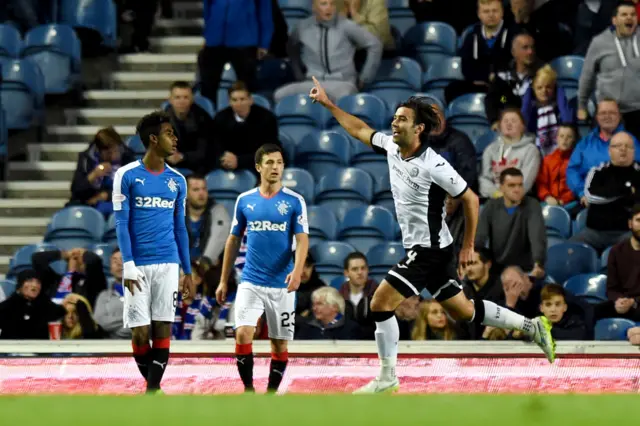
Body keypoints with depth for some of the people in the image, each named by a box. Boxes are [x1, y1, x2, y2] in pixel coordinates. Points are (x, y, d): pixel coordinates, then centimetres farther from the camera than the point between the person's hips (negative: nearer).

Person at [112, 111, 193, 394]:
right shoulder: (127, 176, -3)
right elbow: (122, 224, -5)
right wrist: (128, 265, -13)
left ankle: (153, 391, -1)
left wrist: (188, 271, 12)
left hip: (168, 264, 3)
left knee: (163, 328, -3)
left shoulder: (177, 181, 9)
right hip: (139, 264, -3)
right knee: (140, 331, -2)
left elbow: (180, 228, 14)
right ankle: (152, 386, 17)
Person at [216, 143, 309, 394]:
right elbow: (233, 241, 13)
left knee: (280, 344, 4)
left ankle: (272, 392, 18)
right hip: (251, 282, 1)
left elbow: (302, 240, -8)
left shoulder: (294, 201, -1)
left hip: (282, 284, -1)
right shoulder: (244, 200, 6)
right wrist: (223, 281, 12)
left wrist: (297, 270, -27)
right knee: (243, 333, -16)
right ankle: (248, 389, -4)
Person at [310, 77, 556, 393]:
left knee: (381, 303, -12)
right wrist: (328, 103, 14)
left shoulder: (433, 166, -21)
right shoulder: (391, 146, 1)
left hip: (429, 250, -8)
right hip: (416, 249, 8)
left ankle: (387, 377, -2)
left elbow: (470, 199, -14)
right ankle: (532, 326, 25)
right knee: (463, 311, 15)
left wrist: (468, 246, -8)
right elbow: (359, 130, 18)